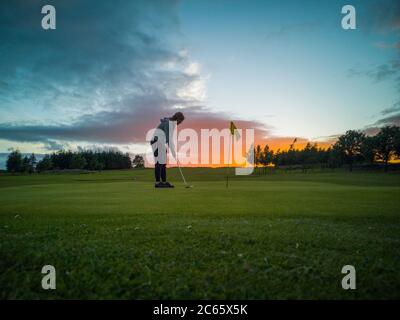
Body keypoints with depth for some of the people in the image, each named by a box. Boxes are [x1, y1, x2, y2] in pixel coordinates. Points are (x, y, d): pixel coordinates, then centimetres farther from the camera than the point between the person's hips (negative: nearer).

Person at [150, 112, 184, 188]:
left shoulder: (171, 123, 14)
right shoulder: (168, 123, -15)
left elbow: (170, 138, 15)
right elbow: (168, 138, -20)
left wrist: (173, 150, 9)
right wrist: (173, 152, -19)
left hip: (162, 143, 10)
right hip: (157, 142, -10)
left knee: (163, 162, 6)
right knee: (159, 162, -10)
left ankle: (164, 182, 8)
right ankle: (157, 182, -7)